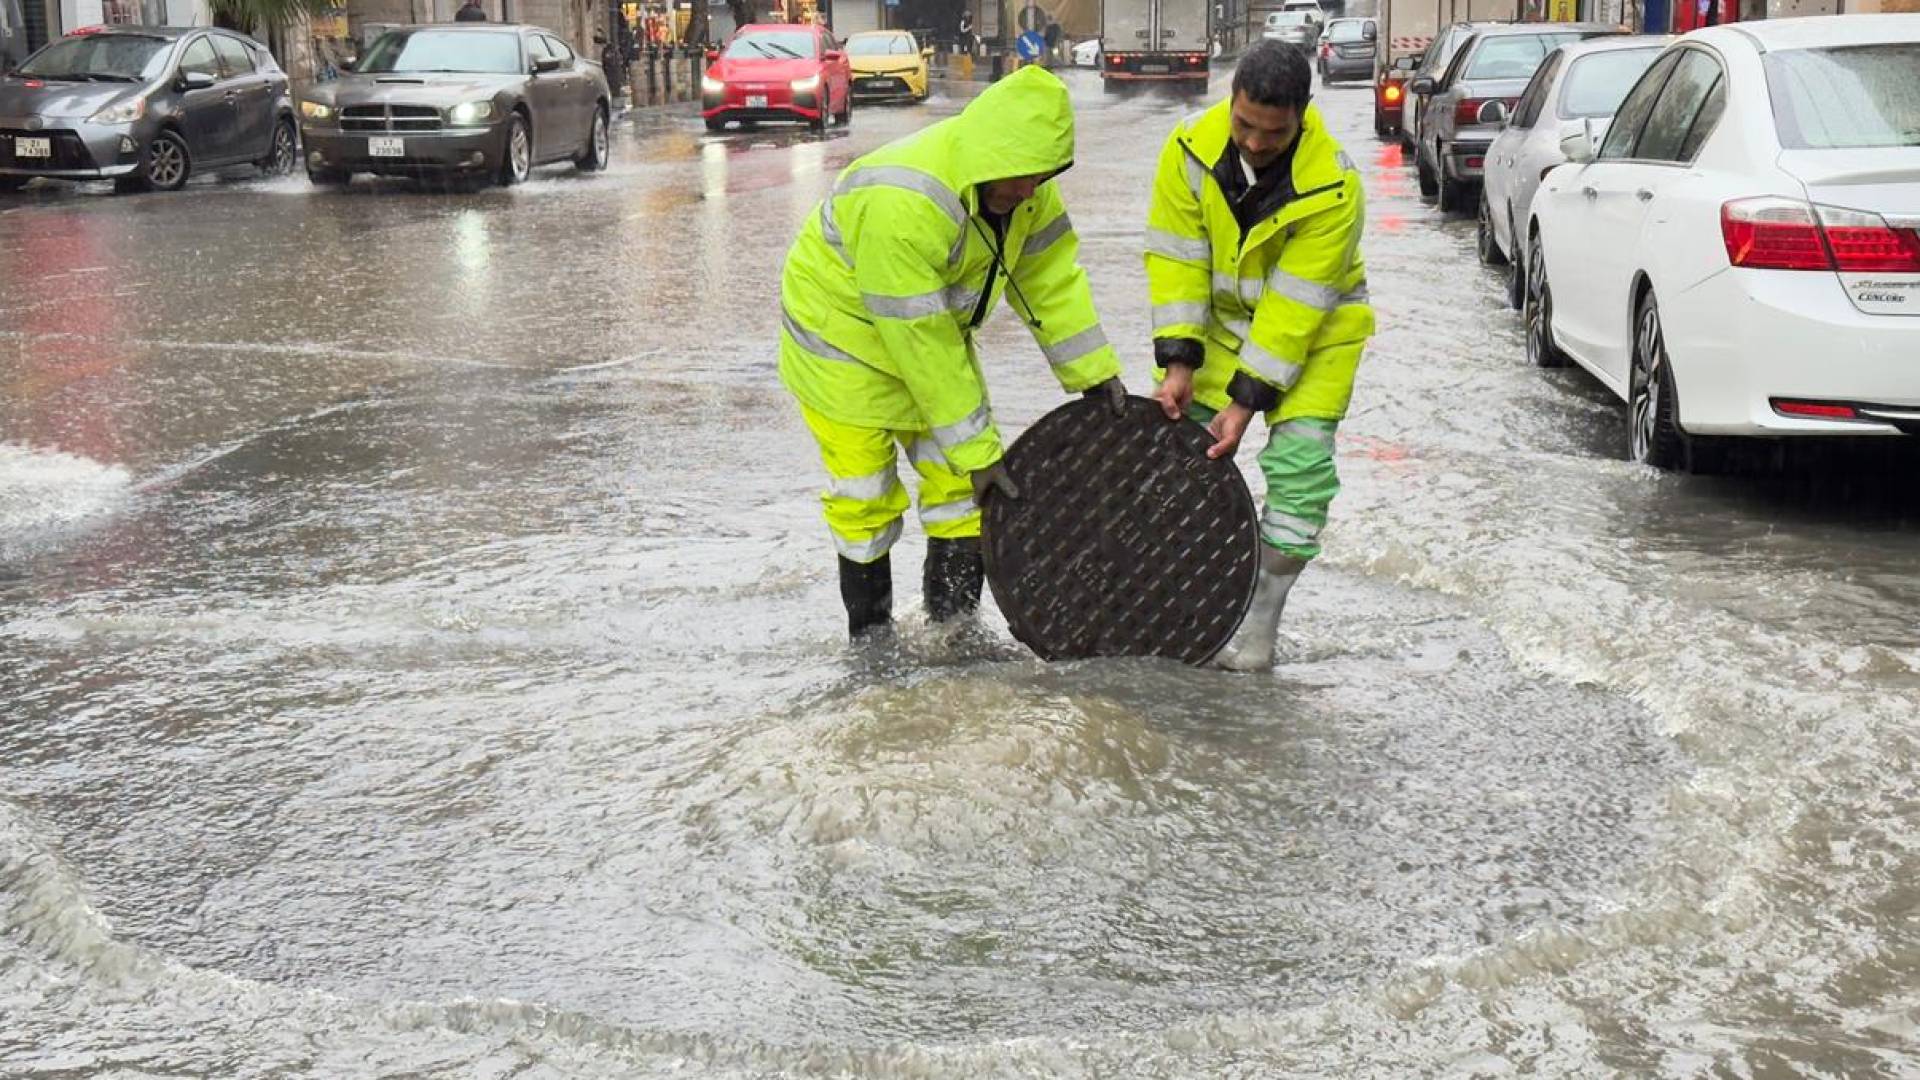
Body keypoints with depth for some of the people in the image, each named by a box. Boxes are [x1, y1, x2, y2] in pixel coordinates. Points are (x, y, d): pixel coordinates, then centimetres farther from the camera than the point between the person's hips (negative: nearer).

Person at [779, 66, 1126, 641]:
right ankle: (870, 638, 16)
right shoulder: (901, 204, -39)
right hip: (844, 331, -7)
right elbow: (918, 343, -35)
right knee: (864, 496, -1)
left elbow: (1052, 275, -2)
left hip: (931, 329, 7)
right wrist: (977, 451, -30)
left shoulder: (1019, 180, -16)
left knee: (960, 485, 2)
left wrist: (1095, 372, -4)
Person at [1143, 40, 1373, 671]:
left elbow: (1295, 307, -28)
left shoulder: (1333, 188, -29)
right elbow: (1177, 259, -15)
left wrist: (1247, 401, -28)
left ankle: (1261, 622, -4)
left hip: (1314, 329, -4)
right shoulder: (1191, 150, -20)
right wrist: (1178, 364, -21)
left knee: (1299, 461, -12)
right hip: (1221, 317, 4)